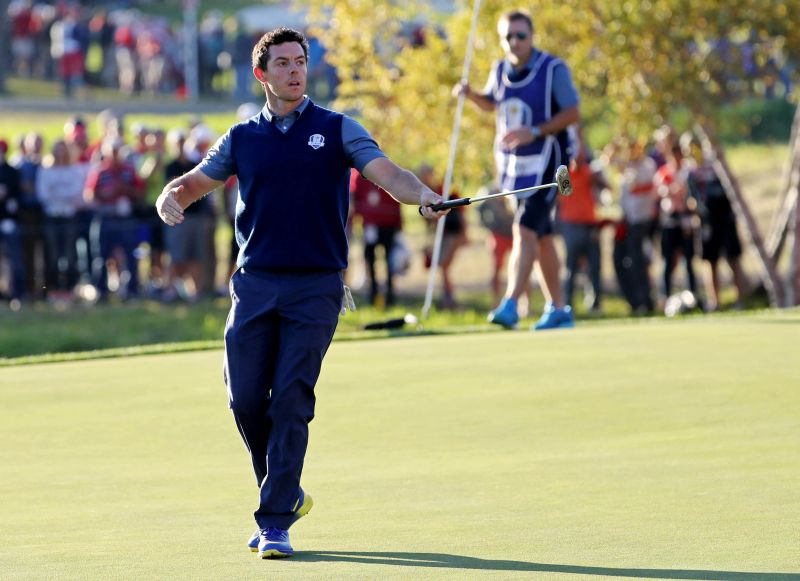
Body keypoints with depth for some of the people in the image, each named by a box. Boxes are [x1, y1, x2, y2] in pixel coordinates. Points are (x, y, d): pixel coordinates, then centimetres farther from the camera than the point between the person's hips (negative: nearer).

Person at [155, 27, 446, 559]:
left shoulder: (337, 130, 4)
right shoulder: (243, 138, 12)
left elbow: (385, 172, -8)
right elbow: (197, 181, 18)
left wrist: (423, 195, -29)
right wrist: (172, 196, -7)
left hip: (315, 287, -3)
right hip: (255, 283, 3)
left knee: (291, 401, -9)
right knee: (246, 398, -1)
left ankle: (276, 523, -6)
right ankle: (287, 493, 23)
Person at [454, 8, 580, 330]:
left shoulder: (553, 69, -11)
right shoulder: (500, 71, 8)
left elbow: (572, 113, -12)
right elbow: (492, 103, 26)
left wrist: (535, 132, -23)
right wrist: (471, 94, 4)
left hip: (544, 163, -7)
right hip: (512, 164, 7)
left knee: (525, 232, -19)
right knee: (541, 238, 13)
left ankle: (510, 304, -26)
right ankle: (558, 309, 20)